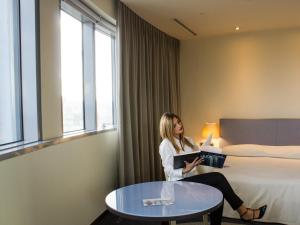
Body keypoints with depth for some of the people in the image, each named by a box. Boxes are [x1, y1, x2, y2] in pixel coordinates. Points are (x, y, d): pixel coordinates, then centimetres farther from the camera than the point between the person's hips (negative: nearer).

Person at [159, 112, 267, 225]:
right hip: (179, 183, -6)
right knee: (218, 178, -21)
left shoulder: (188, 140, 13)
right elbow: (169, 171, -13)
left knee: (218, 190, -23)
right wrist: (185, 170, -29)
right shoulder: (165, 145, -9)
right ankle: (244, 212, -11)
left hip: (193, 178, 7)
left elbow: (200, 157, 10)